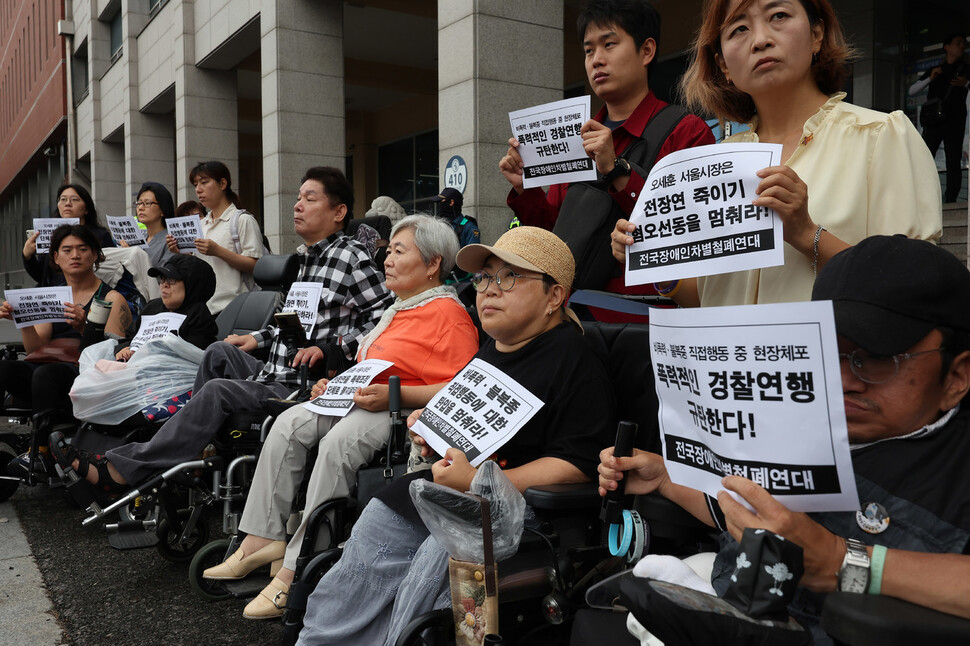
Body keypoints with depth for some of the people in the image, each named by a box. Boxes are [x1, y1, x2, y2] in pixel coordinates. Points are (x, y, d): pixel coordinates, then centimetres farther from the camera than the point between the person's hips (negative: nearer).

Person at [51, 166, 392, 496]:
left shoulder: (350, 257, -10)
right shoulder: (301, 257, 18)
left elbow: (386, 316, -19)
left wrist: (329, 348, -22)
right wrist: (258, 338, 16)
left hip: (304, 388, -9)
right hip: (271, 372, 9)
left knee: (218, 390, -21)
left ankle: (119, 470, -16)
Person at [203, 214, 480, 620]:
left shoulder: (448, 313, -9)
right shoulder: (399, 308, 23)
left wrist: (393, 395, -23)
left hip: (405, 411, -10)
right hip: (363, 401, 10)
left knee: (339, 440, -33)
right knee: (290, 423, -10)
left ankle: (296, 573, -26)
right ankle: (261, 539, -10)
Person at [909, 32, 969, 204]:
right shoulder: (935, 71, 19)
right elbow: (912, 91, 12)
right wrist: (929, 79, -3)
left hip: (955, 121, -1)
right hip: (933, 120, 1)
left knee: (953, 163, -5)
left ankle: (950, 201, -5)